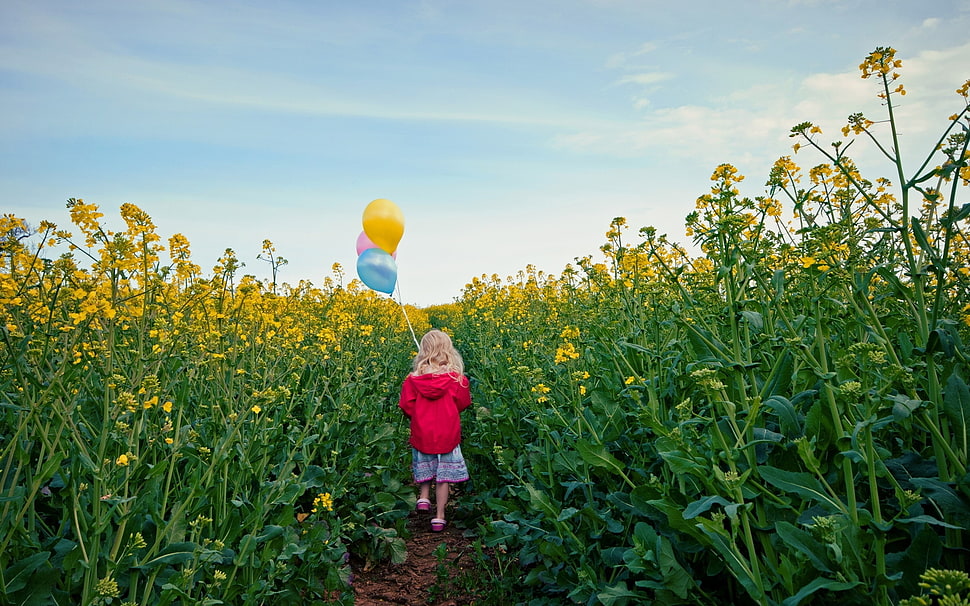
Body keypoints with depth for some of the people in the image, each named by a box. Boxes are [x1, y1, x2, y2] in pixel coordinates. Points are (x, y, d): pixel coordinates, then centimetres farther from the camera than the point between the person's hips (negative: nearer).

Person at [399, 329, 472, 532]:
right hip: (448, 434, -1)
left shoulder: (413, 379, -11)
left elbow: (406, 405, -5)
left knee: (424, 465, 28)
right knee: (443, 474, 9)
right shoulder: (457, 378, -12)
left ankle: (423, 497, 15)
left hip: (422, 432, 1)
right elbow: (463, 404, 0)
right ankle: (439, 516, 14)